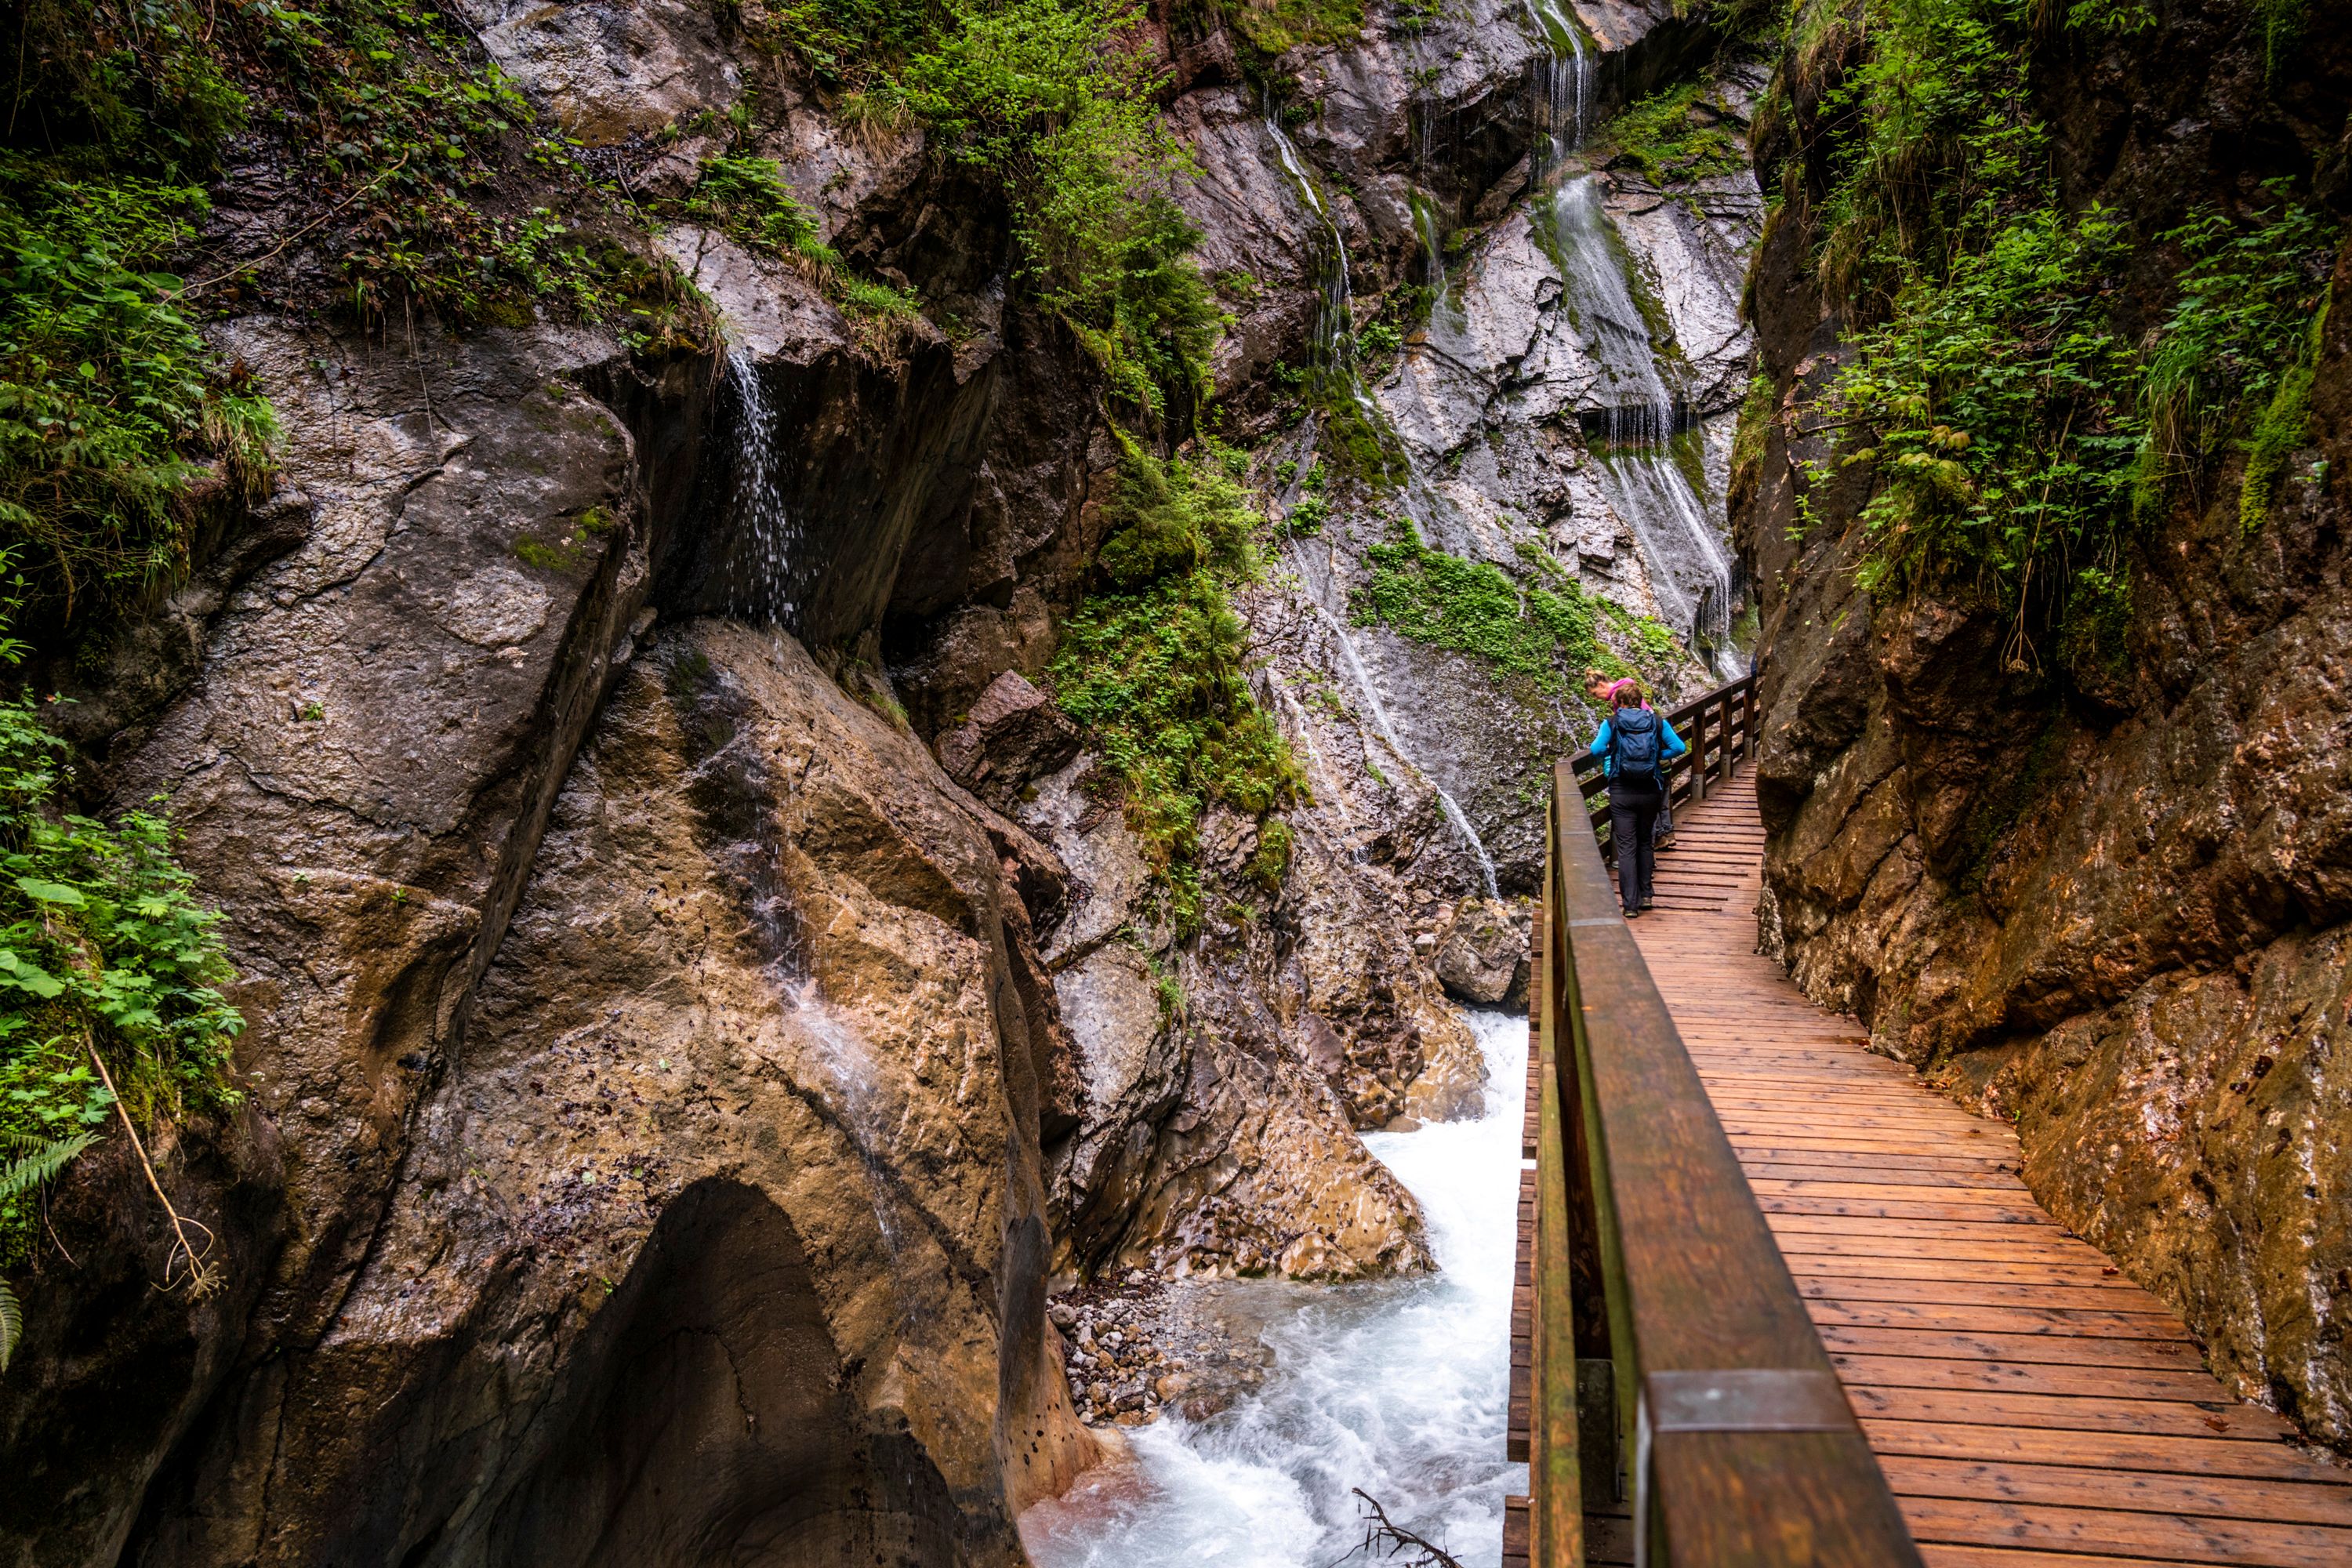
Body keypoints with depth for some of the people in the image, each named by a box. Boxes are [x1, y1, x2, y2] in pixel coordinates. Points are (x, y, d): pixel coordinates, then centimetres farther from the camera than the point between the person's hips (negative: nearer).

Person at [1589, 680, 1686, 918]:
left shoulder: (1611, 723, -3)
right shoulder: (1657, 722, 2)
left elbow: (1597, 749, -16)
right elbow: (1679, 747, -5)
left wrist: (1610, 753, 5)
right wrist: (1657, 756, 11)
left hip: (1622, 793, -2)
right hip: (1650, 791, 2)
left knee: (1626, 847, 1)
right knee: (1645, 842, 20)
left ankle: (1630, 904, -3)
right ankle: (1646, 894, 25)